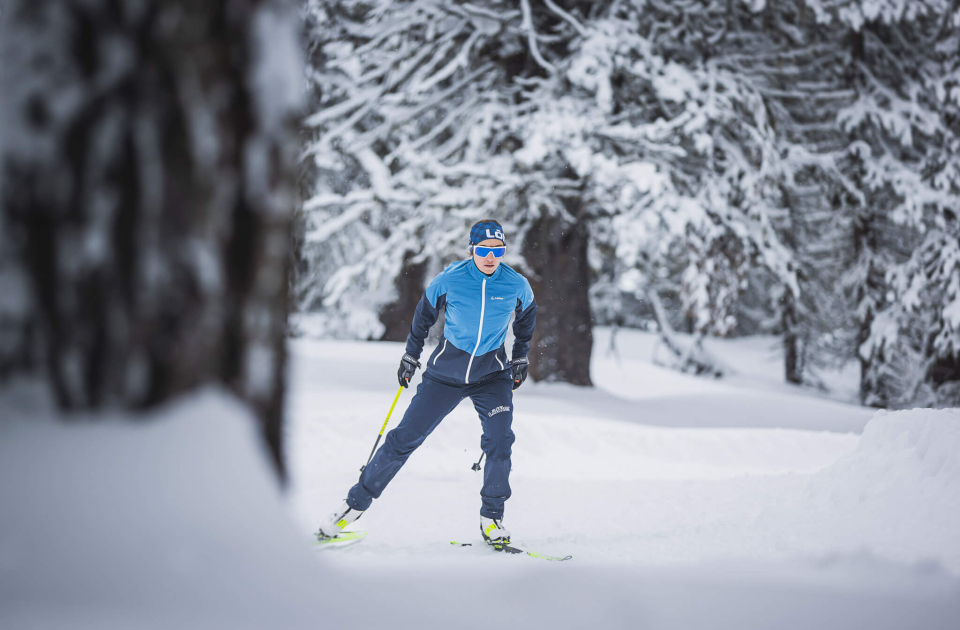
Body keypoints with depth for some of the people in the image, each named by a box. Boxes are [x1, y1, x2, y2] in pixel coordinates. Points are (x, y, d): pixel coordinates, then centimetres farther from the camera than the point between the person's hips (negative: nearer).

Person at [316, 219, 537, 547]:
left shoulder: (517, 286, -12)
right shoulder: (449, 281, -16)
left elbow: (526, 315, 12)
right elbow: (425, 312, 5)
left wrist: (521, 358, 17)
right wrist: (411, 355, 11)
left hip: (492, 375, 1)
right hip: (446, 371, -1)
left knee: (499, 442, -17)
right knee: (405, 437, -1)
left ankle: (492, 517, 2)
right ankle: (357, 501, 12)